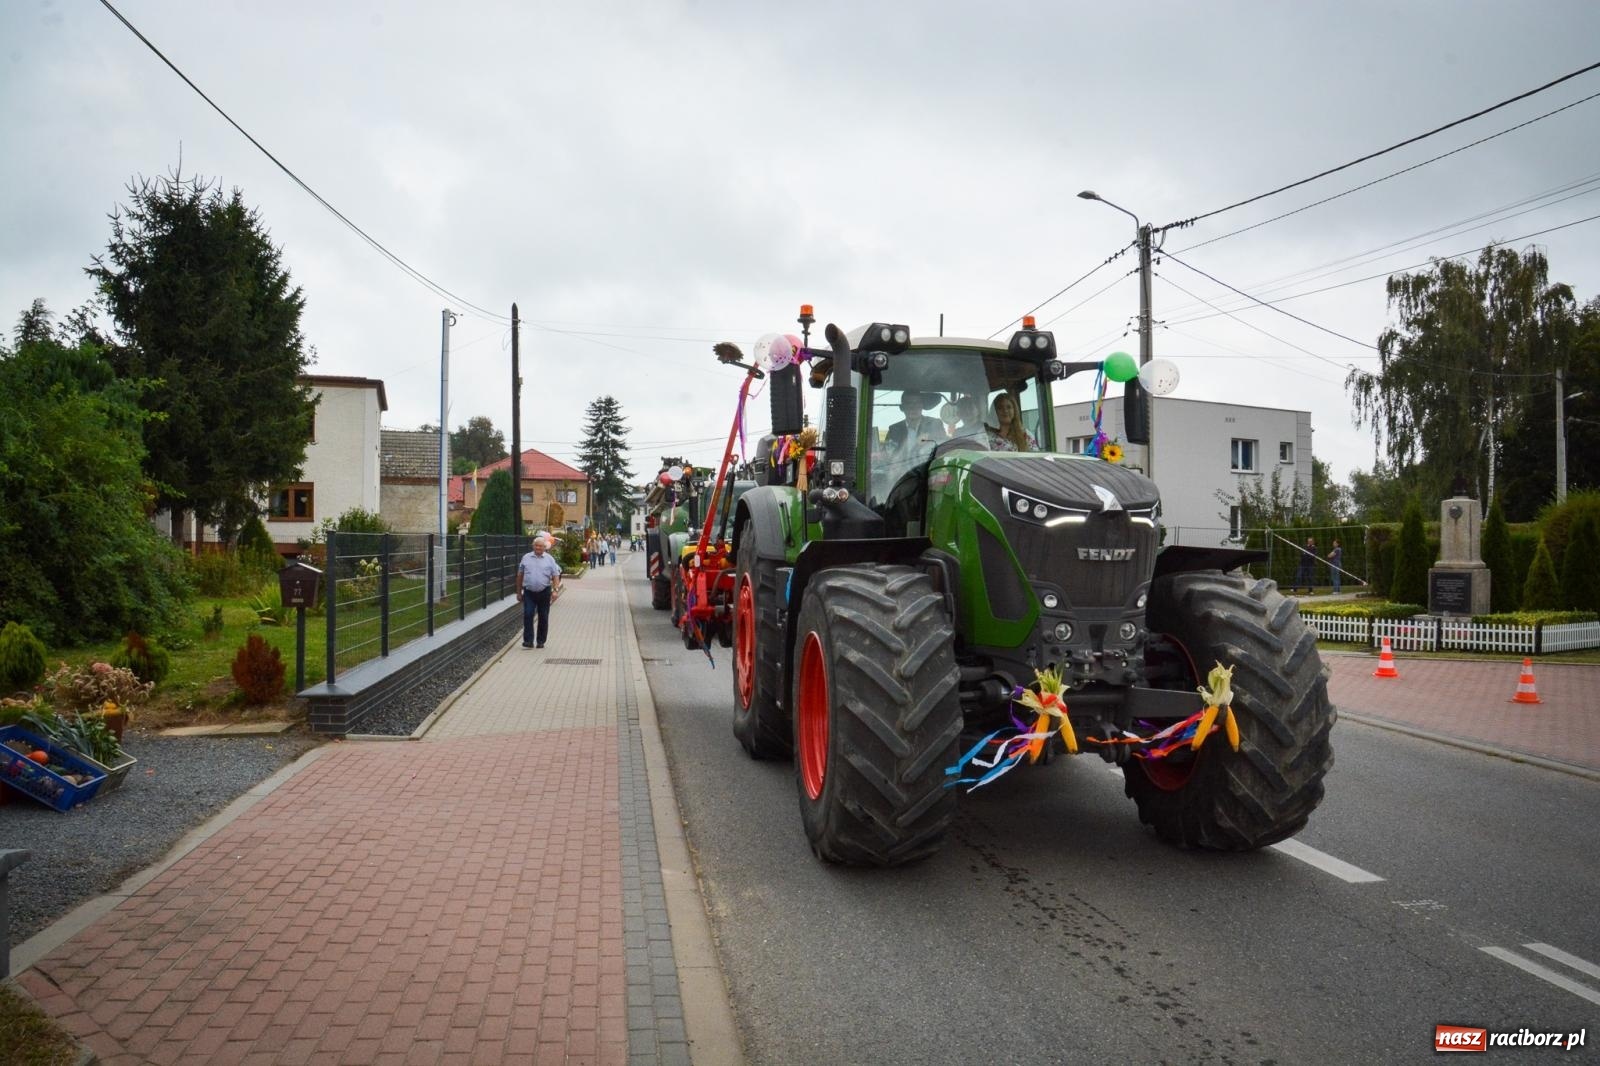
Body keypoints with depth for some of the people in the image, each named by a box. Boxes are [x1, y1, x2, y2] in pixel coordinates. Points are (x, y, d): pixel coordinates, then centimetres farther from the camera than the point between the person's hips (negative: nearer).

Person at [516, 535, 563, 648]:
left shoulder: (549, 559, 4)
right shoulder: (526, 558, 6)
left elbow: (555, 575, 0)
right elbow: (520, 575, 11)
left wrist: (556, 589, -14)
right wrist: (519, 592, 10)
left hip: (544, 592, 0)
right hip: (529, 592, 0)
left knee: (543, 618, 6)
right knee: (527, 615, -12)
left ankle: (541, 642, 16)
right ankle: (528, 641, -10)